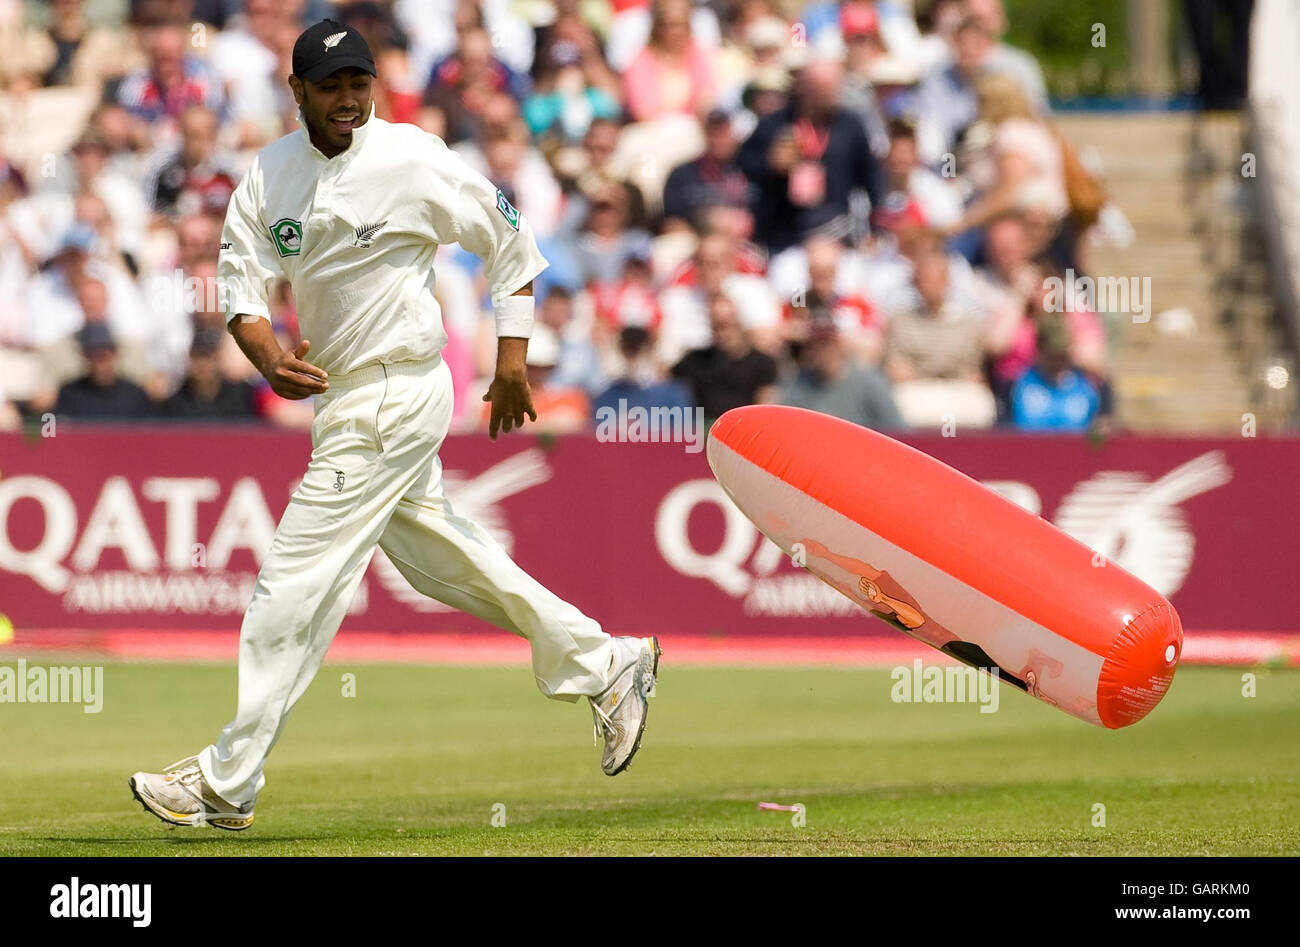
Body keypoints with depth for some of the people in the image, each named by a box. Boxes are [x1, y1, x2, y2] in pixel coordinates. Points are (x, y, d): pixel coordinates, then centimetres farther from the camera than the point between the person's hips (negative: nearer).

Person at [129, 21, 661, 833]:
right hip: (343, 396, 8)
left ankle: (227, 784, -5)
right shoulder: (271, 174, 5)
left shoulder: (413, 162, -12)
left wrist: (513, 359, -4)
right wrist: (268, 357, -23)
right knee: (440, 557, 18)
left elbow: (512, 241, -3)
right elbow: (242, 279, -2)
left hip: (395, 394, -8)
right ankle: (603, 666, 32)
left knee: (298, 579, -9)